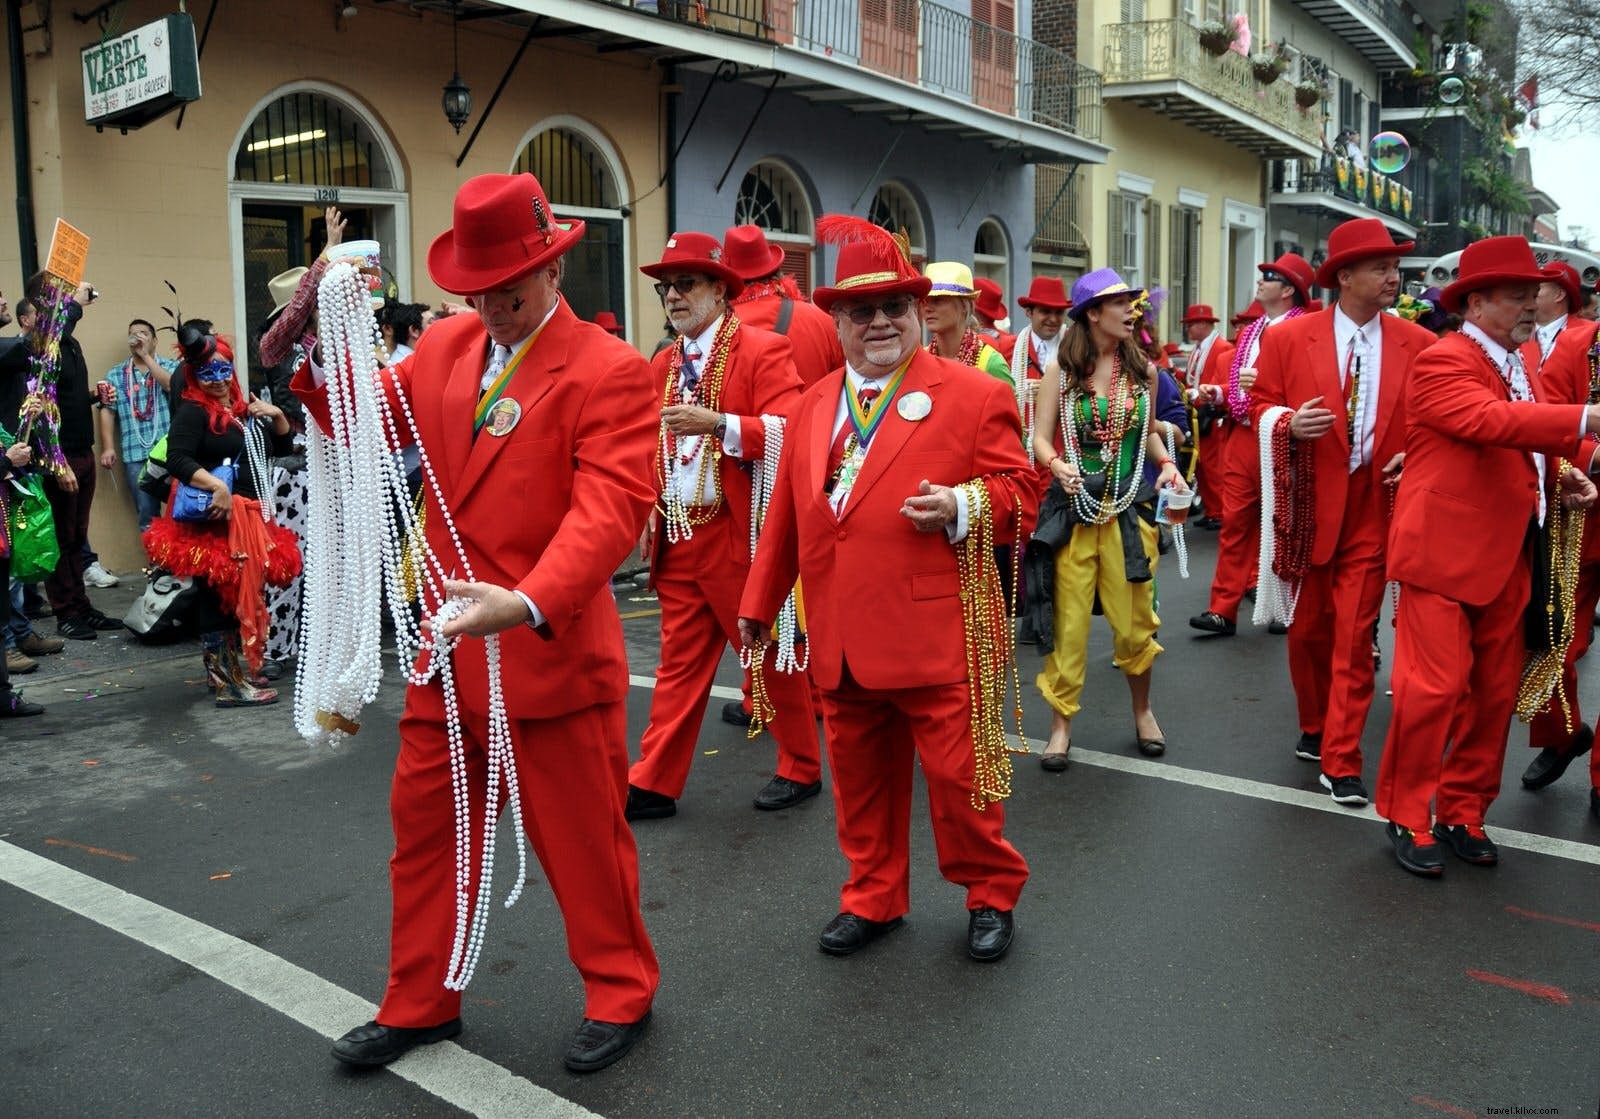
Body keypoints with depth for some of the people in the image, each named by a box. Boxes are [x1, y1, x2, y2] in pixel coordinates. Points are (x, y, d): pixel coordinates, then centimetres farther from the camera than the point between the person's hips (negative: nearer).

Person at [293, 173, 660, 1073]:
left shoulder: (609, 371, -13)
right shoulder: (444, 347, 7)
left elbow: (608, 510, -22)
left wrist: (528, 604, -36)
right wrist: (321, 342, -4)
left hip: (551, 650, -6)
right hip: (448, 648, 7)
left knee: (582, 833, 8)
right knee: (425, 824, 16)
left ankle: (621, 992, 31)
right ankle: (420, 1004, 35)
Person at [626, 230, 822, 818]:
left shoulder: (764, 351, -7)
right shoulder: (663, 364, 13)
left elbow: (791, 433, -18)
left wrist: (719, 424, -28)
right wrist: (648, 516, 12)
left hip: (742, 537, -6)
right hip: (678, 540, 6)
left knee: (770, 655, 8)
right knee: (679, 662, 10)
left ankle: (801, 769, 25)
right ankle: (654, 785, 15)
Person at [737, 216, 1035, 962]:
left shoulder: (974, 396, -3)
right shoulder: (813, 406, 12)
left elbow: (1018, 495, -3)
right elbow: (786, 515, 14)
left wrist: (962, 505, -22)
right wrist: (758, 603, 14)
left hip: (936, 636, -5)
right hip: (841, 641, 5)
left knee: (958, 772, 4)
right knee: (860, 775, 15)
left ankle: (992, 894, 27)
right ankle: (874, 899, 33)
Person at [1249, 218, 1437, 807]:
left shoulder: (1418, 344, 1)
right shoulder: (1287, 338, -2)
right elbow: (1260, 405, 4)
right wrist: (1290, 424, -16)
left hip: (1374, 505, 0)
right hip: (1308, 504, 1)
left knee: (1354, 636, -1)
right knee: (1307, 628, 12)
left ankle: (1341, 763, 6)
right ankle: (1315, 729, 35)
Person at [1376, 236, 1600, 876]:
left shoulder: (1520, 366, 17)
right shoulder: (1443, 362, -11)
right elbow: (1489, 420, -28)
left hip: (1506, 559, 9)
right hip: (1443, 553, -9)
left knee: (1495, 693, 12)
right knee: (1434, 687, -7)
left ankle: (1463, 812, 25)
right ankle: (1408, 818, 8)